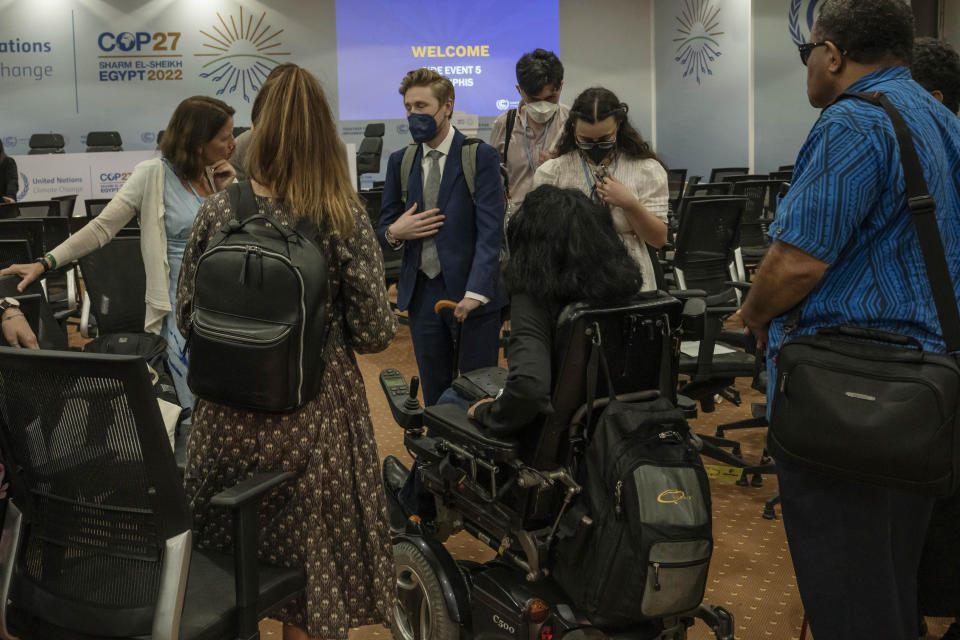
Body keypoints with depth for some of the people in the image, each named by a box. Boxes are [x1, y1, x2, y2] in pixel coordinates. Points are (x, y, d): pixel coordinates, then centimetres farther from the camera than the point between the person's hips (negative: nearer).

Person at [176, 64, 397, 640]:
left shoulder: (218, 212, -6)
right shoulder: (345, 218, -13)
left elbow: (187, 320, 2)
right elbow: (374, 335, -10)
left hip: (228, 419, 3)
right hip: (311, 419, -2)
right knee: (311, 592, 14)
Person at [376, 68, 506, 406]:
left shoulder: (480, 156, -5)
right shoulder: (400, 161, 10)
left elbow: (490, 230, -11)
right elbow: (383, 228, 16)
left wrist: (476, 292, -22)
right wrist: (395, 232, -10)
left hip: (470, 293, -4)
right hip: (422, 293, 4)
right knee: (435, 396, 10)